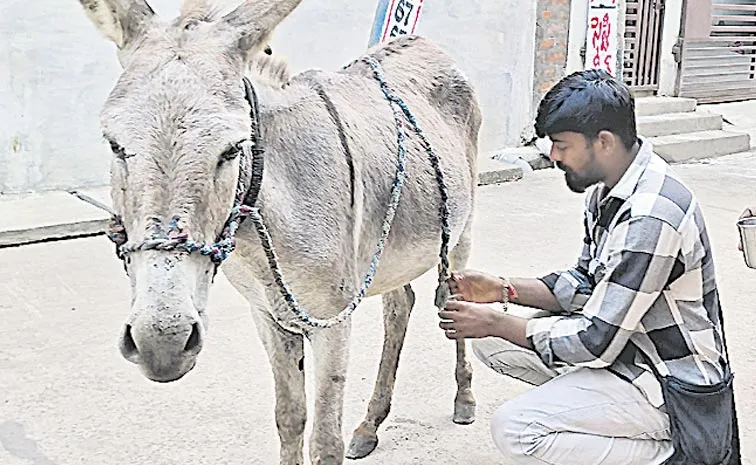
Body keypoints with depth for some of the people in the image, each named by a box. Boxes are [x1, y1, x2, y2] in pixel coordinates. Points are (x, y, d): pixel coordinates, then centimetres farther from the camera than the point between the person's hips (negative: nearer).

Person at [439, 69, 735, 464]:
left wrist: (495, 322, -17)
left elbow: (596, 342, -26)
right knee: (490, 341, 3)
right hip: (626, 345, 9)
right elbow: (587, 286, 10)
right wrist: (503, 289, -2)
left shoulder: (651, 217, -30)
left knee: (515, 429, -21)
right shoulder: (607, 189, 1)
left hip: (673, 384, -9)